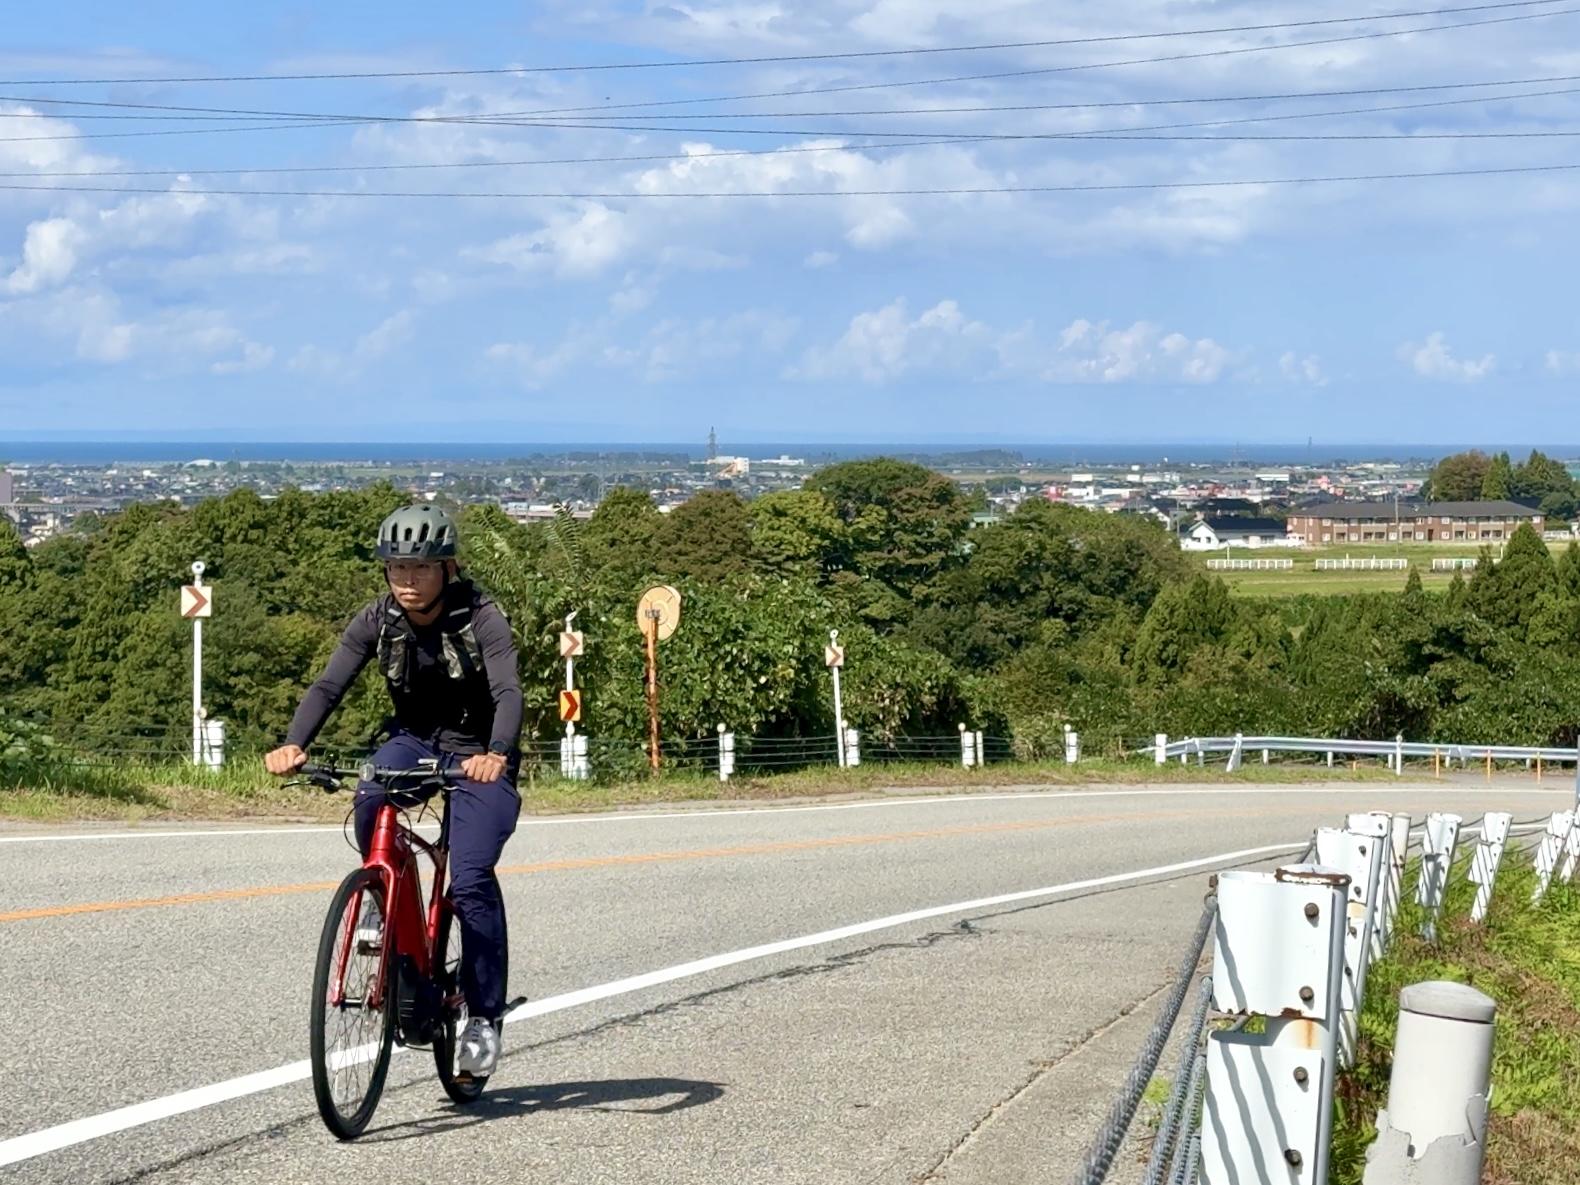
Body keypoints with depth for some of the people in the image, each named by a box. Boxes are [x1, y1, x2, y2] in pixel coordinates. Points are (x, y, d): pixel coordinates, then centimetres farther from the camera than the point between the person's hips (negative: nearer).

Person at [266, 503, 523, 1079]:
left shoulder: (481, 619, -21)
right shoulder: (378, 621, -11)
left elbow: (508, 693, -34)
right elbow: (328, 685, -20)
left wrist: (495, 754, -55)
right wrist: (293, 744, -40)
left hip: (478, 756, -3)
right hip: (414, 740, 3)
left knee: (471, 879, -20)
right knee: (371, 804, -31)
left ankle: (485, 1015, -4)